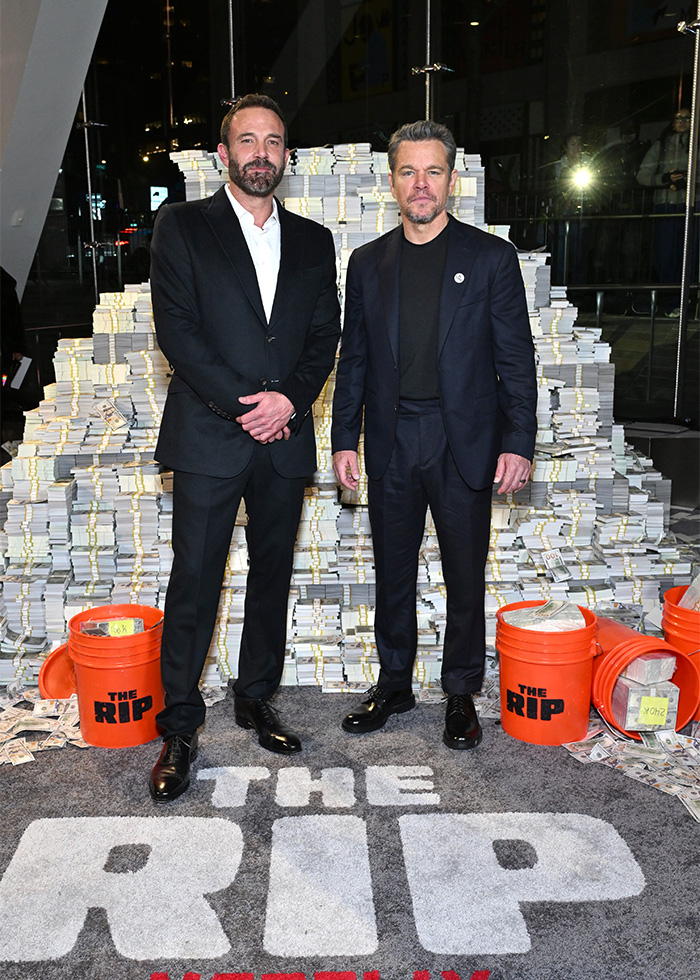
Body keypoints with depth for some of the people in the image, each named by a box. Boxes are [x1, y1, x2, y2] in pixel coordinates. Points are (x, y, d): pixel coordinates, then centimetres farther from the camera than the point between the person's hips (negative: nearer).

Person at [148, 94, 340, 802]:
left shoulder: (312, 240, 13)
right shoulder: (182, 226, 2)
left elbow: (325, 336, 8)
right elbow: (176, 330, -7)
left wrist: (289, 400, -10)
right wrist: (244, 404, -14)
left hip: (284, 439, 4)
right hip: (207, 437, -4)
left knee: (273, 576, 12)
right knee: (194, 582, -2)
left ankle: (255, 699, 28)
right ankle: (178, 728, 11)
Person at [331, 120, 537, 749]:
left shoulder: (491, 257, 1)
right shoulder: (368, 262, 9)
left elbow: (516, 358, -1)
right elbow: (354, 359, 11)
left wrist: (518, 442, -8)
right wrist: (344, 439, 5)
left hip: (464, 443, -2)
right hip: (390, 443, 3)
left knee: (466, 576, 7)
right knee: (392, 572, 12)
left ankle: (462, 693, 24)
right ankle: (394, 684, 29)